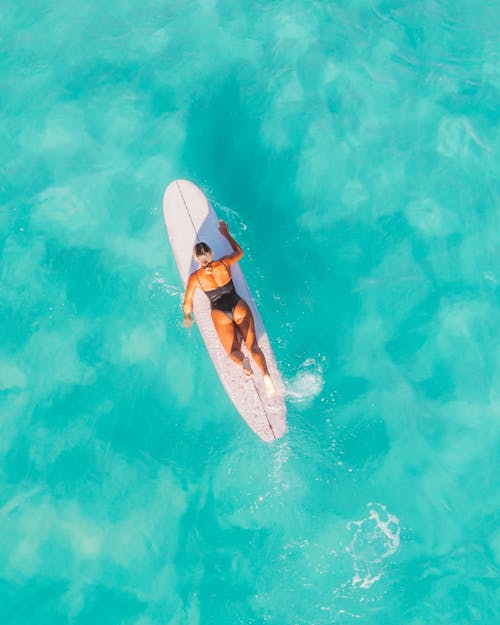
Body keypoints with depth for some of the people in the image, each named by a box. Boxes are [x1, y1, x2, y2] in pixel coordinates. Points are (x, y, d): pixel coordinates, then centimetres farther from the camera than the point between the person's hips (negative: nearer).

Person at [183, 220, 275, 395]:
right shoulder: (224, 263, -1)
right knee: (253, 346, -2)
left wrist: (187, 317, 24)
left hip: (220, 314, -1)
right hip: (239, 308, 1)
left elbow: (187, 304, 5)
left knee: (233, 351, 4)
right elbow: (239, 252, 22)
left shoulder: (195, 277, -4)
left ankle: (243, 361, -34)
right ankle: (266, 374, -29)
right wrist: (226, 234, 32)